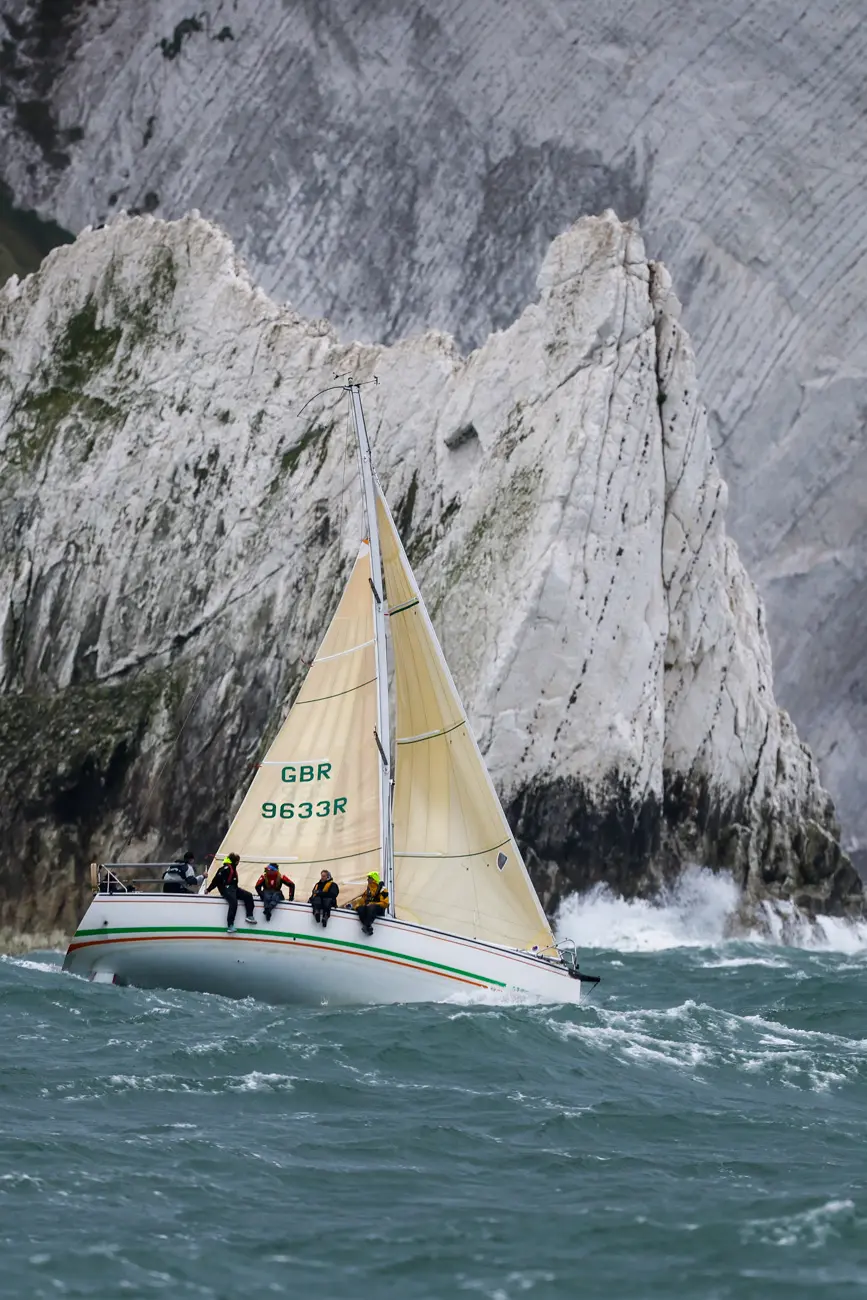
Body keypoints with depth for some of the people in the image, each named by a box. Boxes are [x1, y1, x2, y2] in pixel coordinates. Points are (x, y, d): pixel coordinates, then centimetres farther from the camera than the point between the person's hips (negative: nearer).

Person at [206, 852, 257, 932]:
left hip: (233, 888, 10)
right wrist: (208, 889, -14)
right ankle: (230, 925, -33)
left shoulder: (233, 868, 17)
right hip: (226, 889, -10)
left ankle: (249, 916, -4)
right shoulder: (226, 868, -13)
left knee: (248, 895, -4)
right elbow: (217, 880, -14)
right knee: (234, 902, -30)